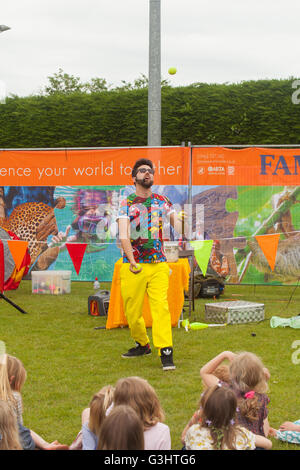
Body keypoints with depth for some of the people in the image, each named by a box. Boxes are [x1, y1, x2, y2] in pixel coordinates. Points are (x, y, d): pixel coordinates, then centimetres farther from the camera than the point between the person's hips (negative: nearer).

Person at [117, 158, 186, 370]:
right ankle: (142, 345, 27)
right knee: (132, 311, 4)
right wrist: (132, 261, -16)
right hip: (133, 266, 0)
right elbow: (123, 236, -6)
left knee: (161, 307, -13)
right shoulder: (126, 204, 4)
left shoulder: (162, 201, 12)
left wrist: (181, 220, -14)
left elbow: (177, 226, 10)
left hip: (158, 265, 0)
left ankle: (166, 352, -15)